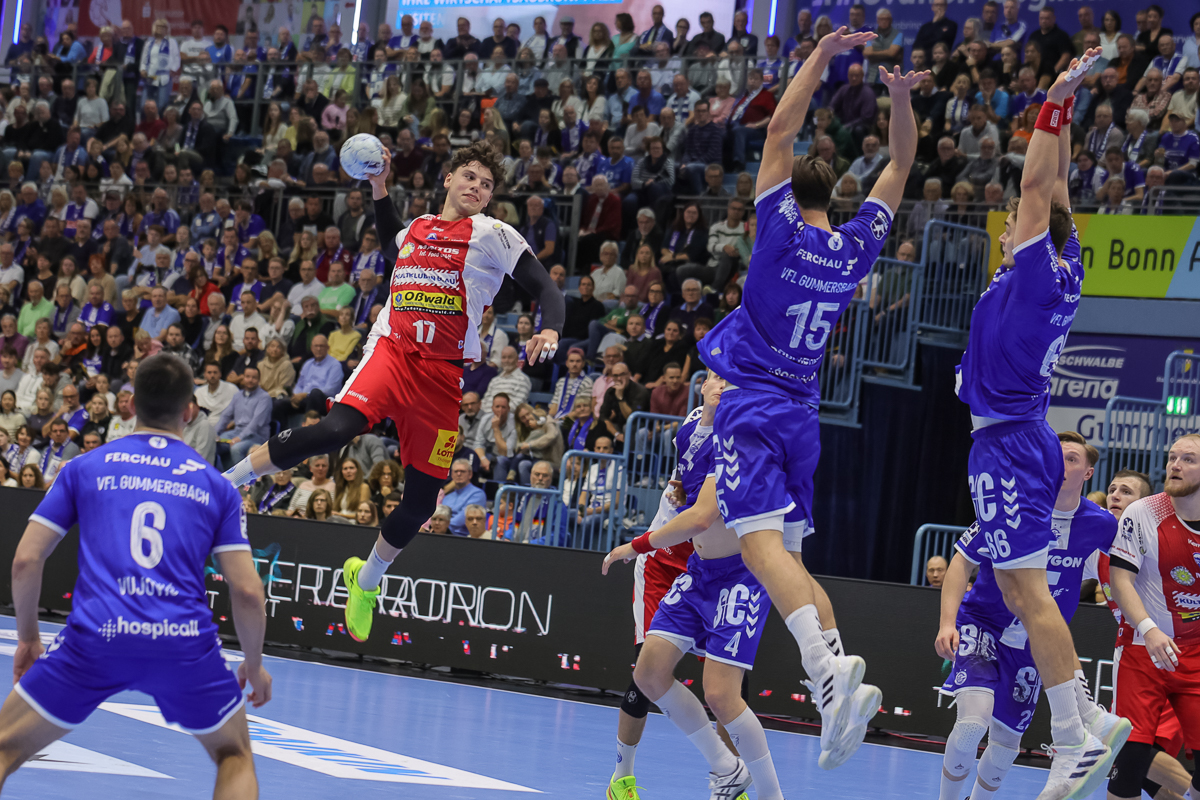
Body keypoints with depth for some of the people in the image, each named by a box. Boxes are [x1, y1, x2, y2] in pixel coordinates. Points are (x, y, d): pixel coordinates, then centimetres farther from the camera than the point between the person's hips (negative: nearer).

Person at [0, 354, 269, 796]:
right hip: (185, 643, 1)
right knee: (235, 756, 24)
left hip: (94, 641, 0)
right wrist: (254, 665, 23)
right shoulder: (216, 485, 13)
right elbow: (247, 592, 8)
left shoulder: (84, 468, 13)